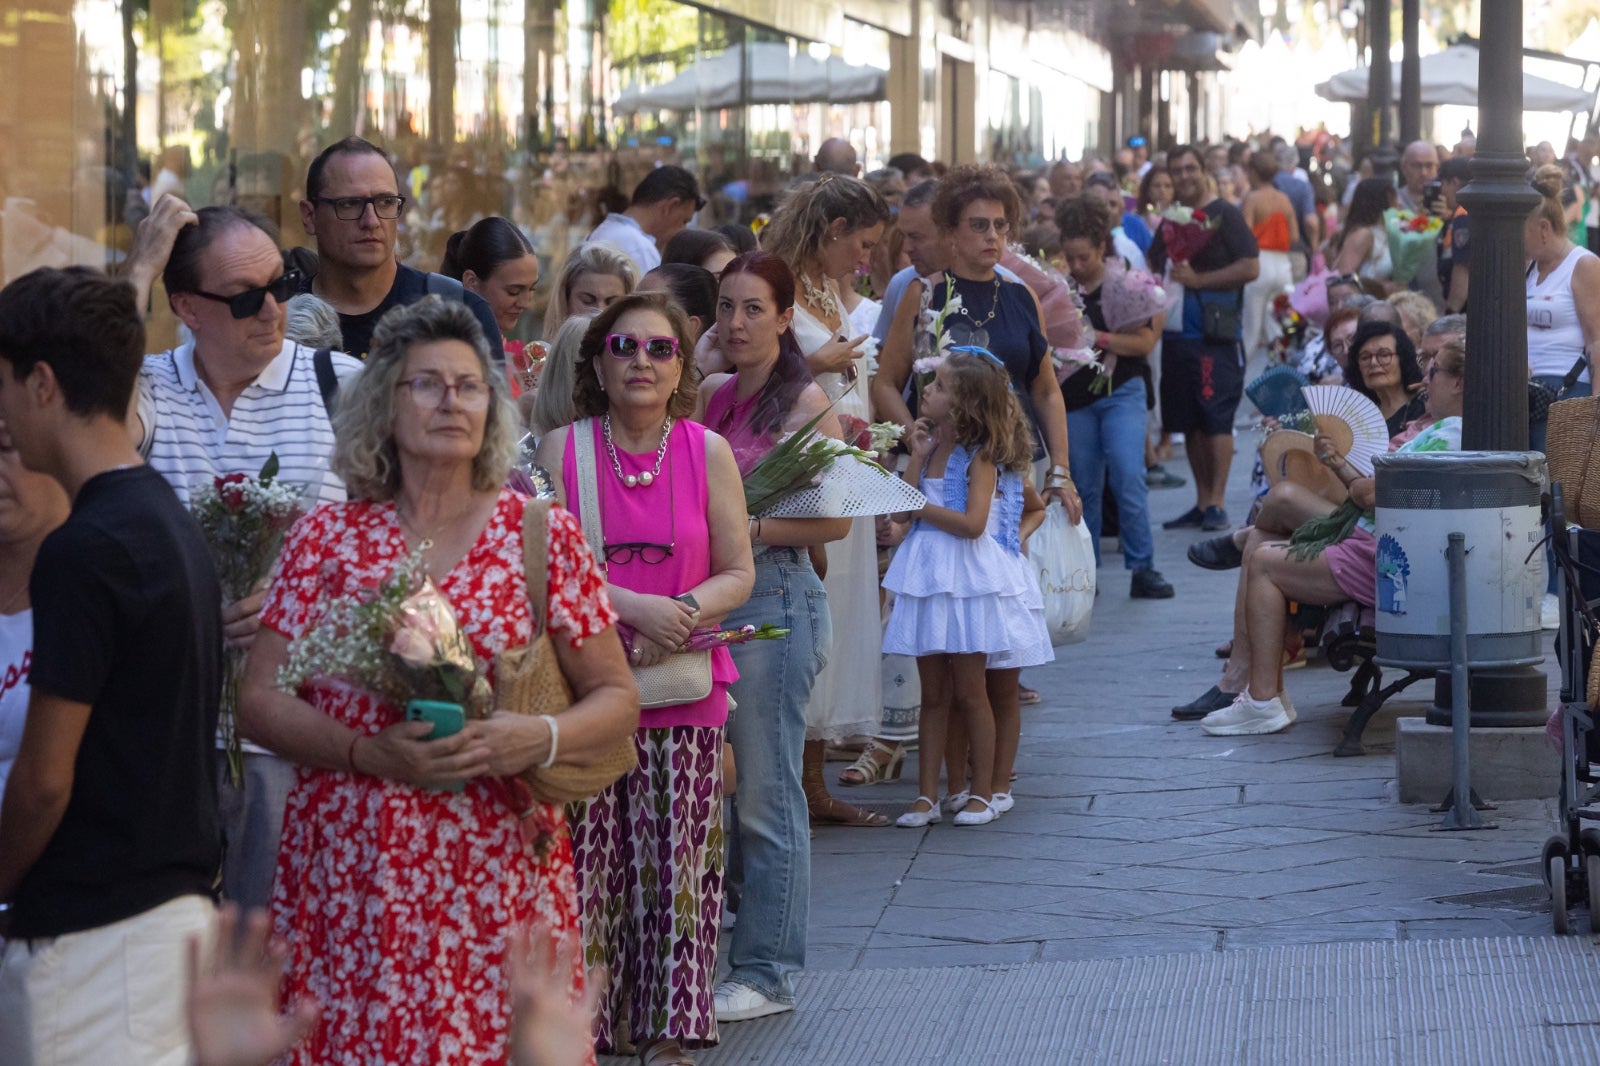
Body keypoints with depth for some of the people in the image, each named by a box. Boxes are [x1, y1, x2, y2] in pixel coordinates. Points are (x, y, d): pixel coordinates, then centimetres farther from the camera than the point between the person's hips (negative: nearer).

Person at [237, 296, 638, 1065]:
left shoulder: (542, 534, 6)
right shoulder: (327, 537, 6)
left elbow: (616, 701, 8)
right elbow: (260, 703, 4)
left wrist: (540, 739, -12)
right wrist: (371, 753, -12)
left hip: (497, 878, 0)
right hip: (349, 876, 0)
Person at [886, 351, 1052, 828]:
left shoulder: (980, 455, -10)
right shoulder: (932, 446, 9)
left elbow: (972, 523, -19)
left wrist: (921, 507, -11)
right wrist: (917, 455, -5)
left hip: (970, 581, -6)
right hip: (928, 576, 6)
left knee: (969, 693, 1)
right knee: (933, 694, 8)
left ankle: (984, 790, 12)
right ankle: (926, 795, 10)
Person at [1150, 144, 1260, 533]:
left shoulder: (1224, 216, -4)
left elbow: (1251, 267, -12)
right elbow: (1152, 268, 30)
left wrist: (1197, 279, -15)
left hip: (1215, 336, -7)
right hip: (1176, 336, 7)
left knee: (1216, 419, -8)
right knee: (1189, 423, 9)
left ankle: (1216, 503, -6)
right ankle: (1202, 501, 15)